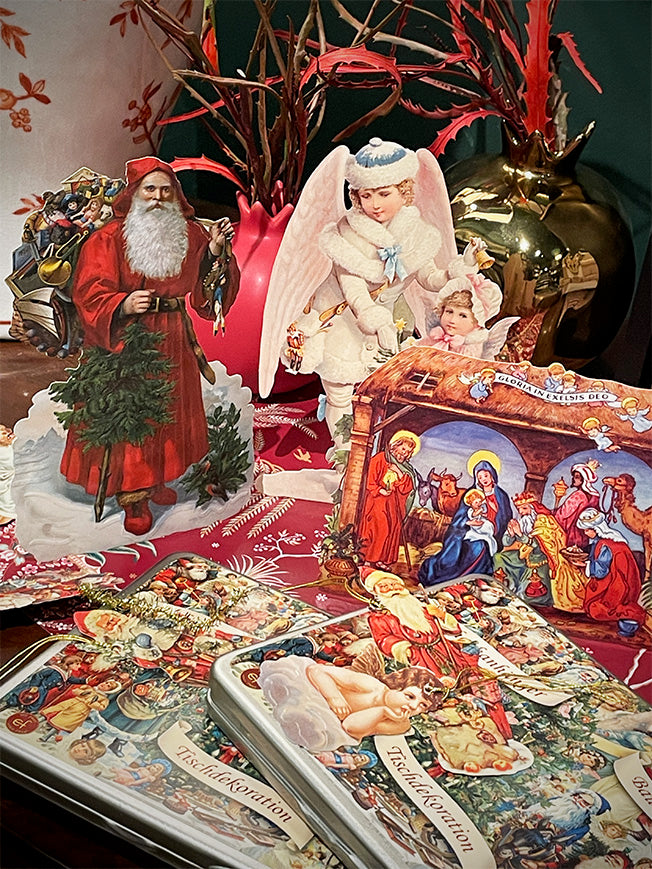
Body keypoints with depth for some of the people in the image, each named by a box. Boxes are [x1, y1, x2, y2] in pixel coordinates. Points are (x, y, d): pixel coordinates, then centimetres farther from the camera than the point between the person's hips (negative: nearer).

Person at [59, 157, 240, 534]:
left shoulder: (189, 233, 6)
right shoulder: (109, 238, -7)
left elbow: (202, 283, 5)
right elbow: (90, 292, -13)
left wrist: (215, 251, -11)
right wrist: (123, 305, -30)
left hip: (173, 338, 5)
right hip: (127, 338, -5)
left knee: (169, 410, 13)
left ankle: (156, 479, 31)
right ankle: (133, 496, 8)